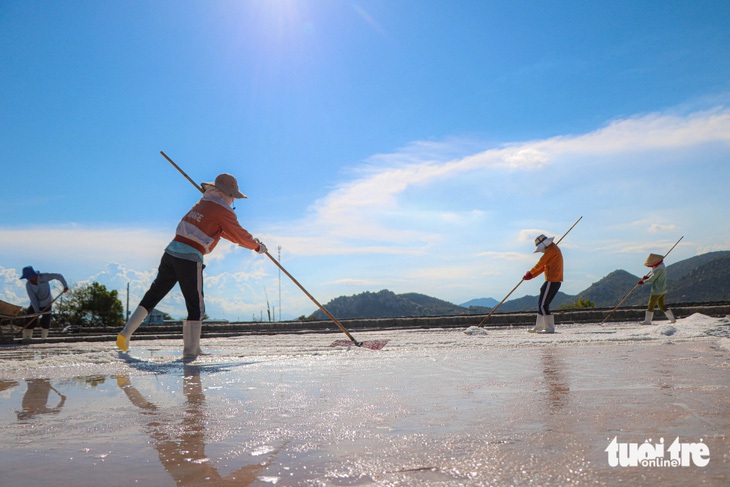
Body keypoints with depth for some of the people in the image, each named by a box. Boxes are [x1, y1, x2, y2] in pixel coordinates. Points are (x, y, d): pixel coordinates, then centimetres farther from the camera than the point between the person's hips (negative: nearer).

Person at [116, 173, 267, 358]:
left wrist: (250, 241, 34)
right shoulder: (223, 211, -2)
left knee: (153, 295, 15)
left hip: (170, 252, 7)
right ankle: (190, 350, 3)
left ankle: (126, 333, 13)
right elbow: (240, 235, 8)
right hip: (189, 259, -7)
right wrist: (257, 246, 26)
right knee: (196, 307, 3)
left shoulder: (201, 204, 22)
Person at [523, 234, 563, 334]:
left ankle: (549, 328, -7)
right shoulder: (554, 249, 21)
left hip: (551, 281, -10)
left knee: (542, 305, -8)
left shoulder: (551, 250, -11)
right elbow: (543, 267, 21)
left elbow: (540, 264, -7)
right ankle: (538, 327, 18)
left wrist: (530, 273, 10)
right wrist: (531, 276, 14)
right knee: (543, 304, 14)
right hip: (556, 281, 10)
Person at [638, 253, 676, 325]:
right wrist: (647, 276, -1)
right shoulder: (661, 266, 7)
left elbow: (651, 280, -19)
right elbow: (652, 272, 16)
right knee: (661, 305, 19)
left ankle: (647, 321, 8)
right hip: (663, 290, 10)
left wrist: (643, 282, -4)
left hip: (657, 291, -10)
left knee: (651, 305, 1)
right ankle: (672, 319, 21)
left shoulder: (658, 269, -24)